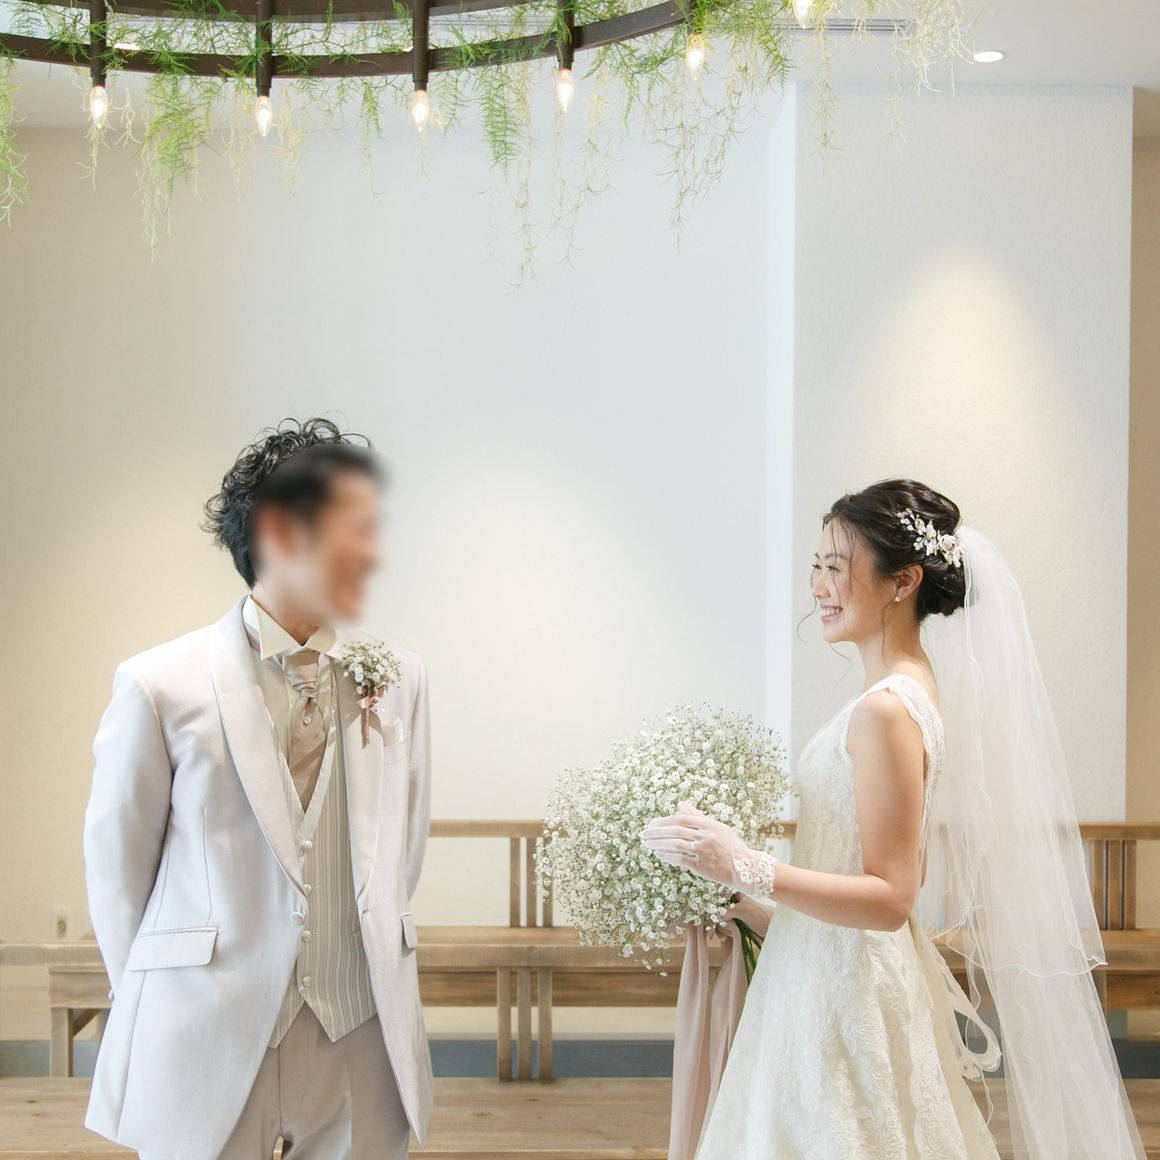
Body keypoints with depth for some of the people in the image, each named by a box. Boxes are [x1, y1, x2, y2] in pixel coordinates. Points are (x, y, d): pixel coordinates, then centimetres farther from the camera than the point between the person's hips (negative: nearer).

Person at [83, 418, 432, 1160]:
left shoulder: (398, 679, 4)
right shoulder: (162, 685, -6)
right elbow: (117, 864, 2)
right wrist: (155, 1008, 7)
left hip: (363, 1043, 3)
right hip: (207, 1045, -3)